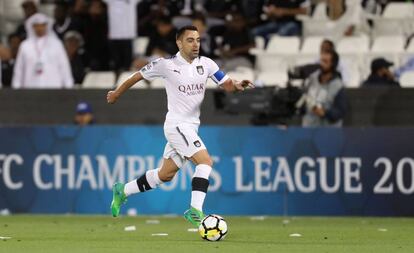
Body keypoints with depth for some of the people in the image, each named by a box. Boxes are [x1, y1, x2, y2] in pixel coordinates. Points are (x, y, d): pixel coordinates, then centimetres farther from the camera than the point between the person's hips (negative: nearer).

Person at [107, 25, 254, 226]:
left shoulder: (206, 64, 2)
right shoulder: (166, 65, -11)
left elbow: (227, 85, 3)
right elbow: (138, 76, 2)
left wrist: (237, 85, -21)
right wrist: (116, 93, 14)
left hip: (191, 127, 7)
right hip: (177, 125, -7)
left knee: (165, 175, 16)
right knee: (205, 161, -22)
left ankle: (122, 191, 33)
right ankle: (195, 211, -23)